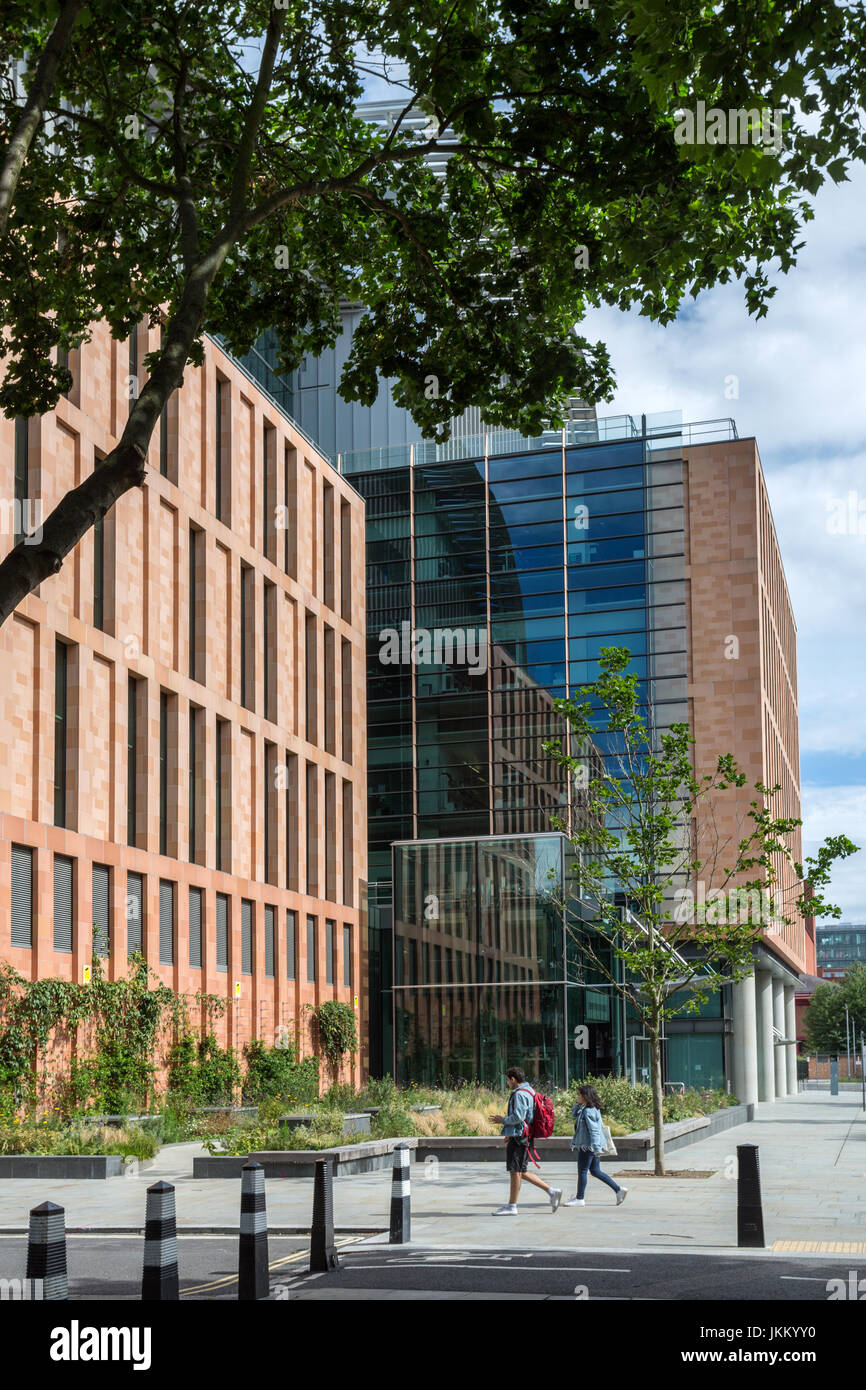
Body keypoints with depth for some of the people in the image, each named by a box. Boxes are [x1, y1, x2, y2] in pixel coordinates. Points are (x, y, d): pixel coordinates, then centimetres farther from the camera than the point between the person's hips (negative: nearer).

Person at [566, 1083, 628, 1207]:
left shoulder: (588, 1111, -18)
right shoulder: (585, 1109, 11)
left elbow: (594, 1130, -22)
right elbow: (574, 1114, 25)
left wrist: (596, 1149, -24)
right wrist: (579, 1104, 8)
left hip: (588, 1146, -10)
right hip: (593, 1146, 10)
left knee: (582, 1171, 1)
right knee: (595, 1171, 14)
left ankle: (580, 1199, 11)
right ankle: (618, 1190, 13)